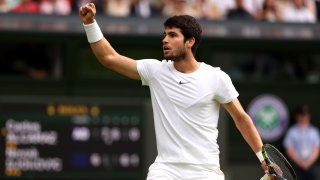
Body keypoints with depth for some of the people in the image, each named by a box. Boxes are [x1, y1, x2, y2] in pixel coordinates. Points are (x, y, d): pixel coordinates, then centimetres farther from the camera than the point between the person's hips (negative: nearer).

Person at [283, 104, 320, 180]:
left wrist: (309, 161, -6)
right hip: (296, 165, -2)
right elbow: (289, 150, -2)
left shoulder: (314, 131, 8)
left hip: (311, 165, 2)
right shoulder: (292, 132, 1)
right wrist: (300, 162, -9)